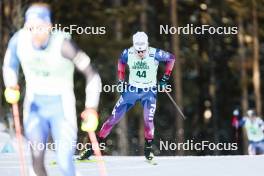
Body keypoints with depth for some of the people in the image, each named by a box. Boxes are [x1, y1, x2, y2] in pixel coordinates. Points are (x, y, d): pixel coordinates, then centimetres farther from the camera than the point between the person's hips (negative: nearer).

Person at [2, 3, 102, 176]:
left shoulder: (63, 43, -25)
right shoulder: (19, 39, -14)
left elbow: (91, 74, -20)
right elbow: (10, 64, 8)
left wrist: (92, 107, -29)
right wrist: (11, 87, -8)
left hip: (62, 108, -3)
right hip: (35, 106, 3)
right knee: (37, 158, -13)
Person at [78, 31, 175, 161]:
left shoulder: (155, 54, -22)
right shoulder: (128, 53, -15)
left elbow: (171, 58, -4)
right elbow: (121, 61, 10)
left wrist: (165, 79, -5)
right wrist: (120, 80, 7)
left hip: (149, 92, -2)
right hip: (131, 90, 2)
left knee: (148, 119, -22)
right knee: (114, 118, -2)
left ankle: (148, 149, -1)